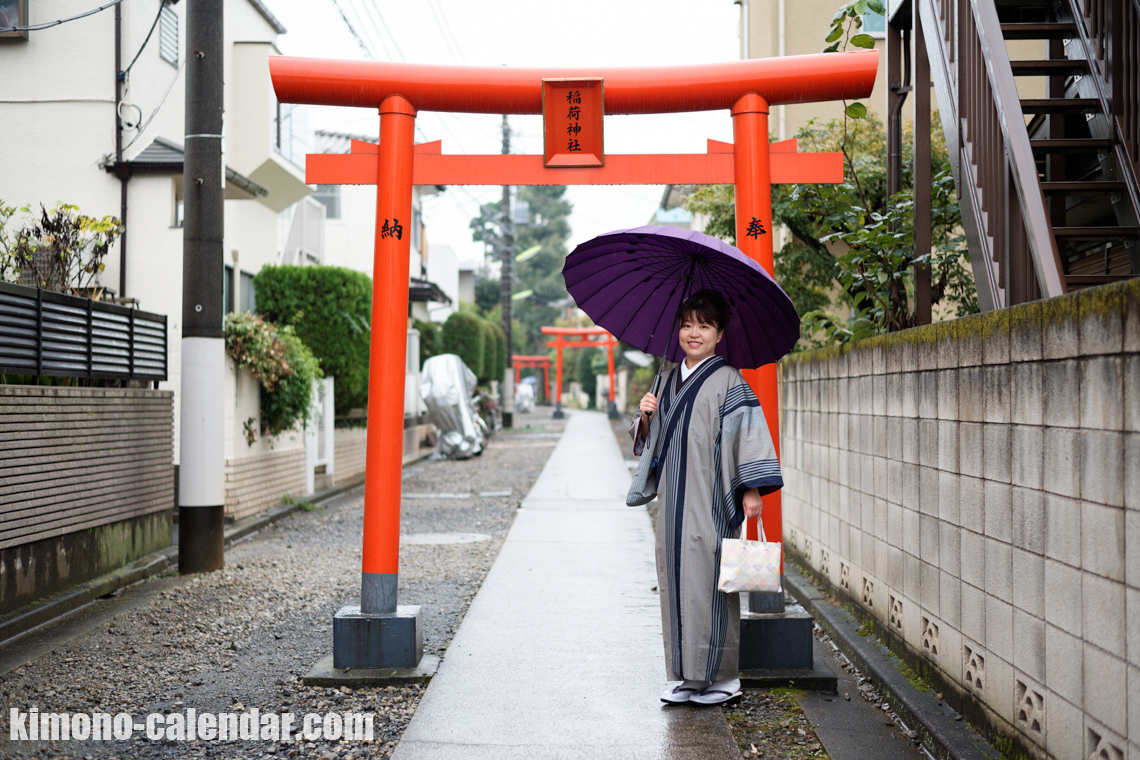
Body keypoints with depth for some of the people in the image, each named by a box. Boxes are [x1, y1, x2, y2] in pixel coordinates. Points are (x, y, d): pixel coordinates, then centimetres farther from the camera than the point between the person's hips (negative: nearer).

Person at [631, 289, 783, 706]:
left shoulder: (728, 382, -5)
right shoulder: (670, 380, 15)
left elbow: (749, 433, -11)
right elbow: (652, 442, 20)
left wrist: (751, 489, -18)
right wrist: (645, 417, -1)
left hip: (710, 500, -7)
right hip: (673, 499, 7)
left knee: (709, 581, -6)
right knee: (677, 580, 7)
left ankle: (722, 676, 5)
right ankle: (688, 675, 16)